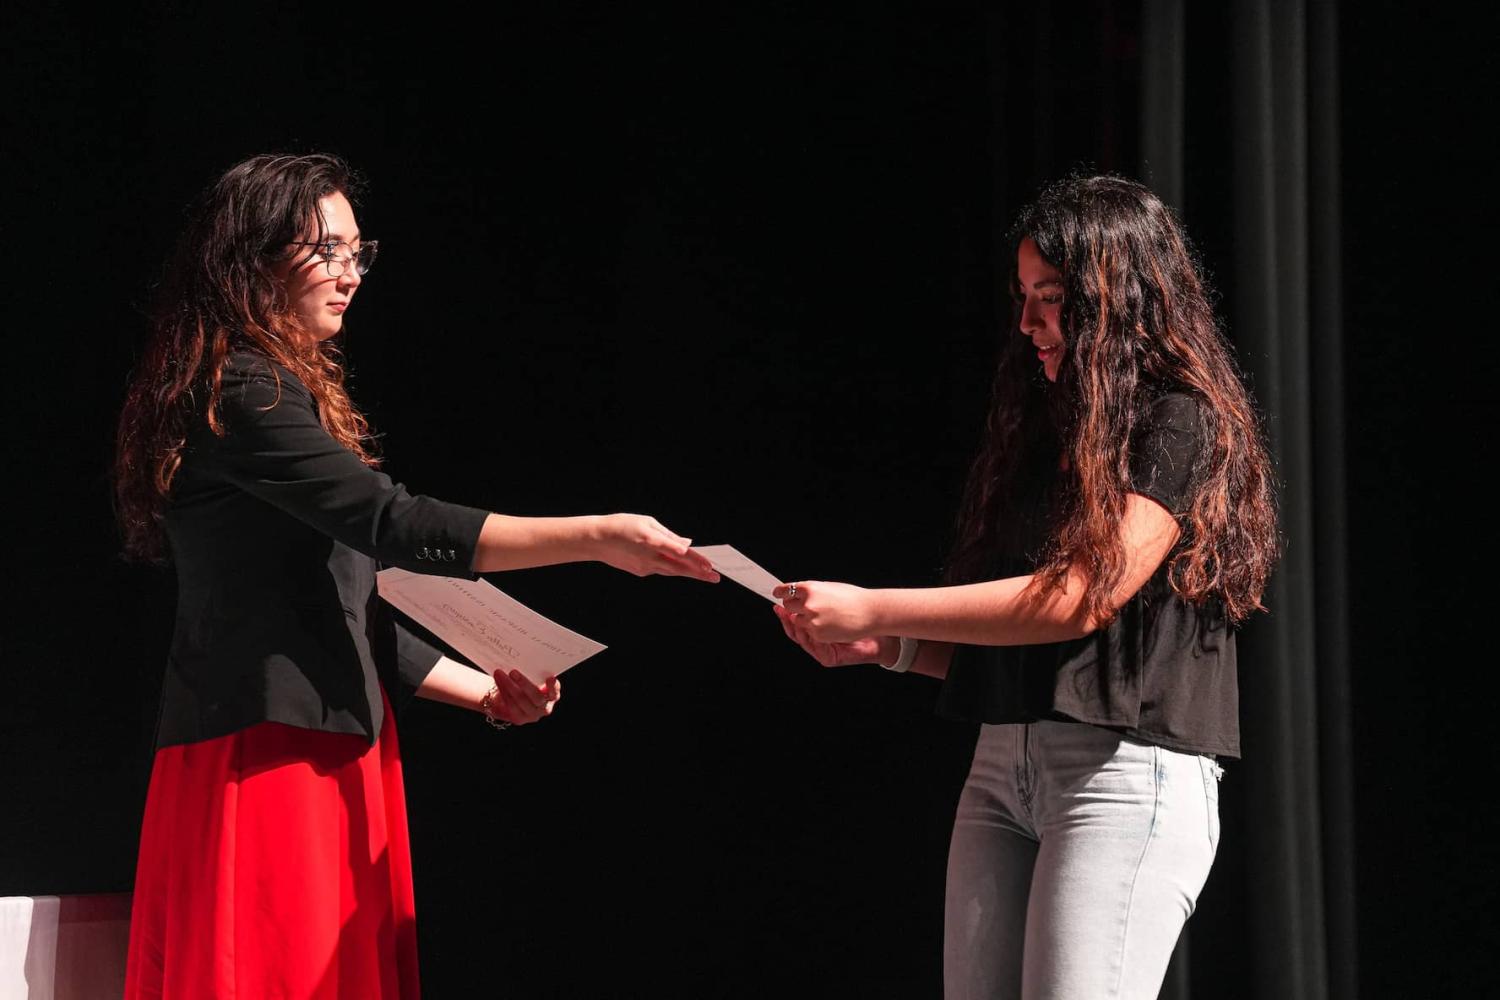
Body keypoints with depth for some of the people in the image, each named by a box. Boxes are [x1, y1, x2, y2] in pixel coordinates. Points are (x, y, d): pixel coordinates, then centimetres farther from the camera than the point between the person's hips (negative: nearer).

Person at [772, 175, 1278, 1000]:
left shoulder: (1186, 427, -4)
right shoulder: (1045, 432, 19)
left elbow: (1080, 598, -15)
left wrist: (874, 610, -13)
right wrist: (889, 647, 5)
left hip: (1124, 772, -7)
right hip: (1001, 768, 7)